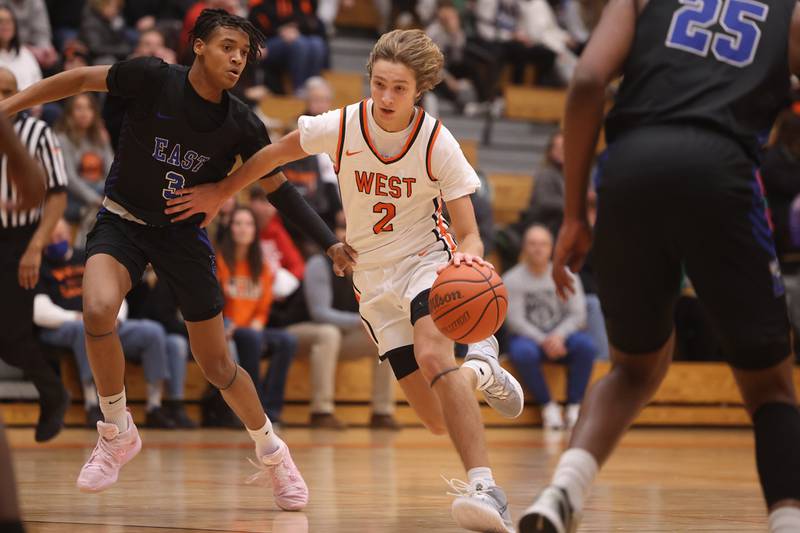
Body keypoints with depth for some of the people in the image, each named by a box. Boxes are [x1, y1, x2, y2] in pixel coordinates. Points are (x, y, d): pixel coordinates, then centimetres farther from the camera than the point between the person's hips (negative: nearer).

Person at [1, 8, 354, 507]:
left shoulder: (242, 125, -11)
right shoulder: (154, 78, -18)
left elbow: (278, 187, 2)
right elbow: (82, 79, -7)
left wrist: (330, 241, -5)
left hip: (185, 234, 2)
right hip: (123, 220, -2)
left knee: (218, 364, 4)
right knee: (99, 310, -31)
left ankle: (272, 453, 30)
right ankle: (117, 434, -10)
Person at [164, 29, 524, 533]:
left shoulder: (439, 143, -18)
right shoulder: (341, 127, -14)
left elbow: (469, 235, -17)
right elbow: (274, 154, 6)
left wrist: (468, 258, -40)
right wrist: (219, 193, 13)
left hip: (426, 260, -3)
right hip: (373, 276, 3)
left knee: (432, 353, -36)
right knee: (438, 420, -2)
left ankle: (484, 487, -44)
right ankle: (480, 369, 35)